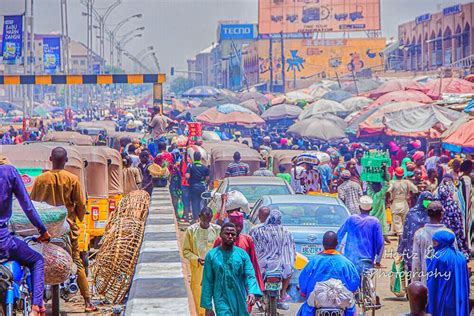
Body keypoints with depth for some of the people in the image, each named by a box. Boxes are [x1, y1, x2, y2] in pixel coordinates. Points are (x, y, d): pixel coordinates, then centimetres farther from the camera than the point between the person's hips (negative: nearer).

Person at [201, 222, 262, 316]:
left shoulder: (242, 254, 1)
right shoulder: (211, 255, -2)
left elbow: (250, 275, -8)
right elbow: (207, 282, 1)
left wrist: (252, 292, -29)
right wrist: (208, 307, -1)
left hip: (240, 301, 2)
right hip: (222, 301, -2)